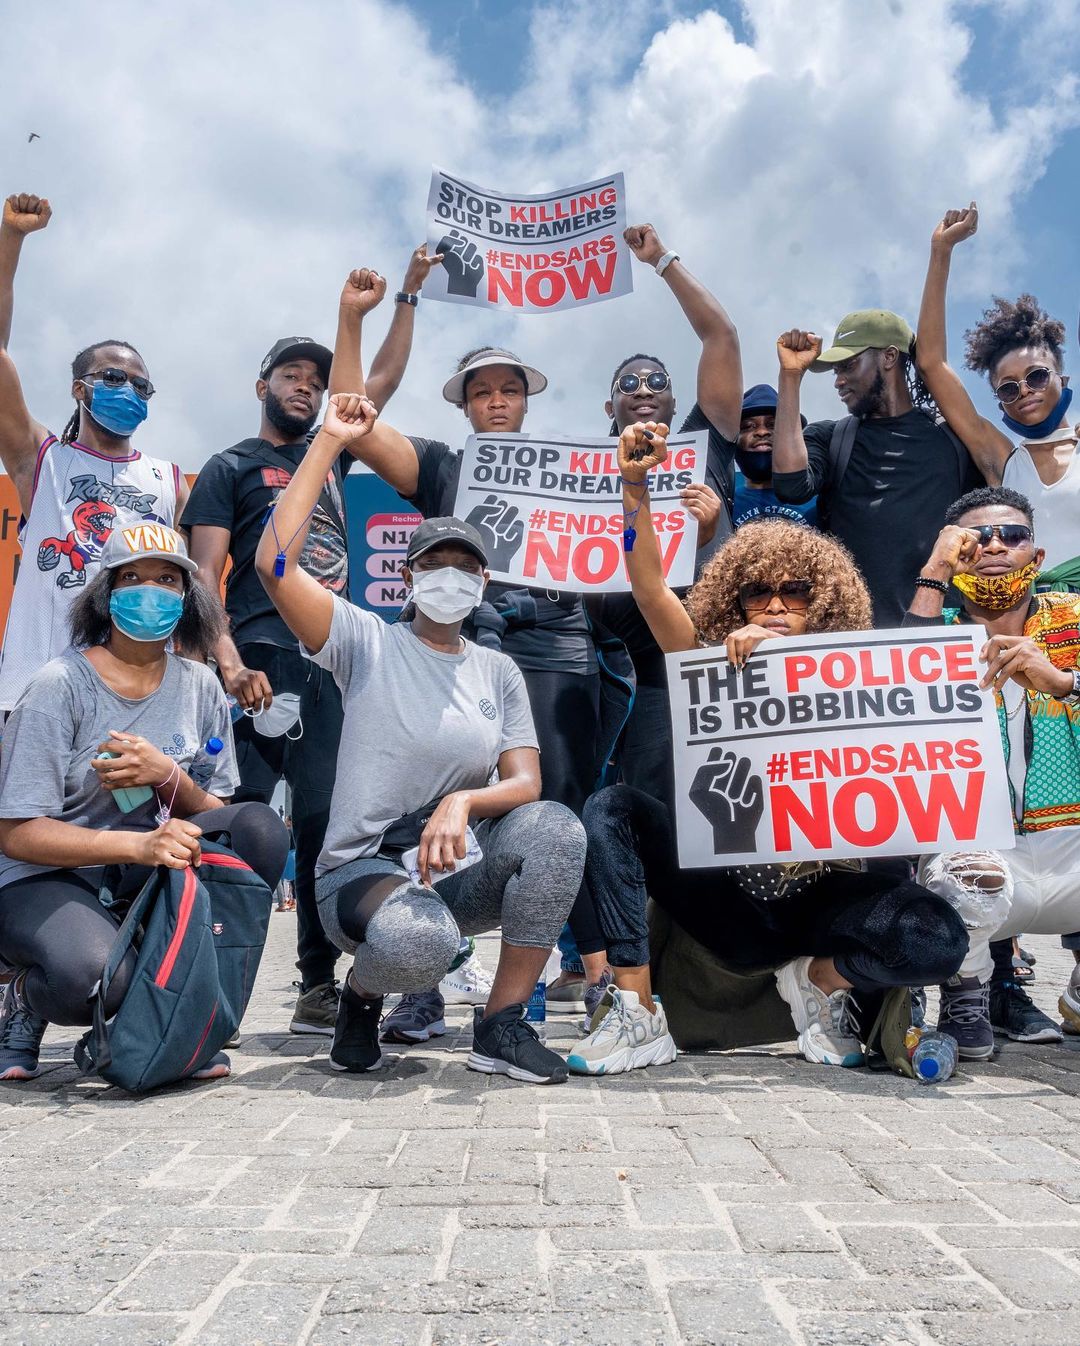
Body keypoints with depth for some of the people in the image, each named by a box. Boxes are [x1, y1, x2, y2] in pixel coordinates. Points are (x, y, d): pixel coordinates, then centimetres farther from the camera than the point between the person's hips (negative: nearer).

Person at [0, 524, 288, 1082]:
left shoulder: (200, 687, 3)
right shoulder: (61, 686, -11)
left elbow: (214, 816, 6)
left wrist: (169, 777, -17)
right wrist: (139, 844, -29)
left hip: (149, 882, 5)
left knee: (260, 829, -21)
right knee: (91, 974, -36)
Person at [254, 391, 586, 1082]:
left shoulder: (498, 670, 10)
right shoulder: (369, 642, -1)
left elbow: (526, 783, 0)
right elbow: (274, 561, -15)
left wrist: (462, 803, -23)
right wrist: (330, 442, -12)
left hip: (459, 870, 4)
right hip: (364, 869, -3)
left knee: (555, 825, -27)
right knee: (418, 941, -38)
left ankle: (502, 1026, -12)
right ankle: (361, 997, 2)